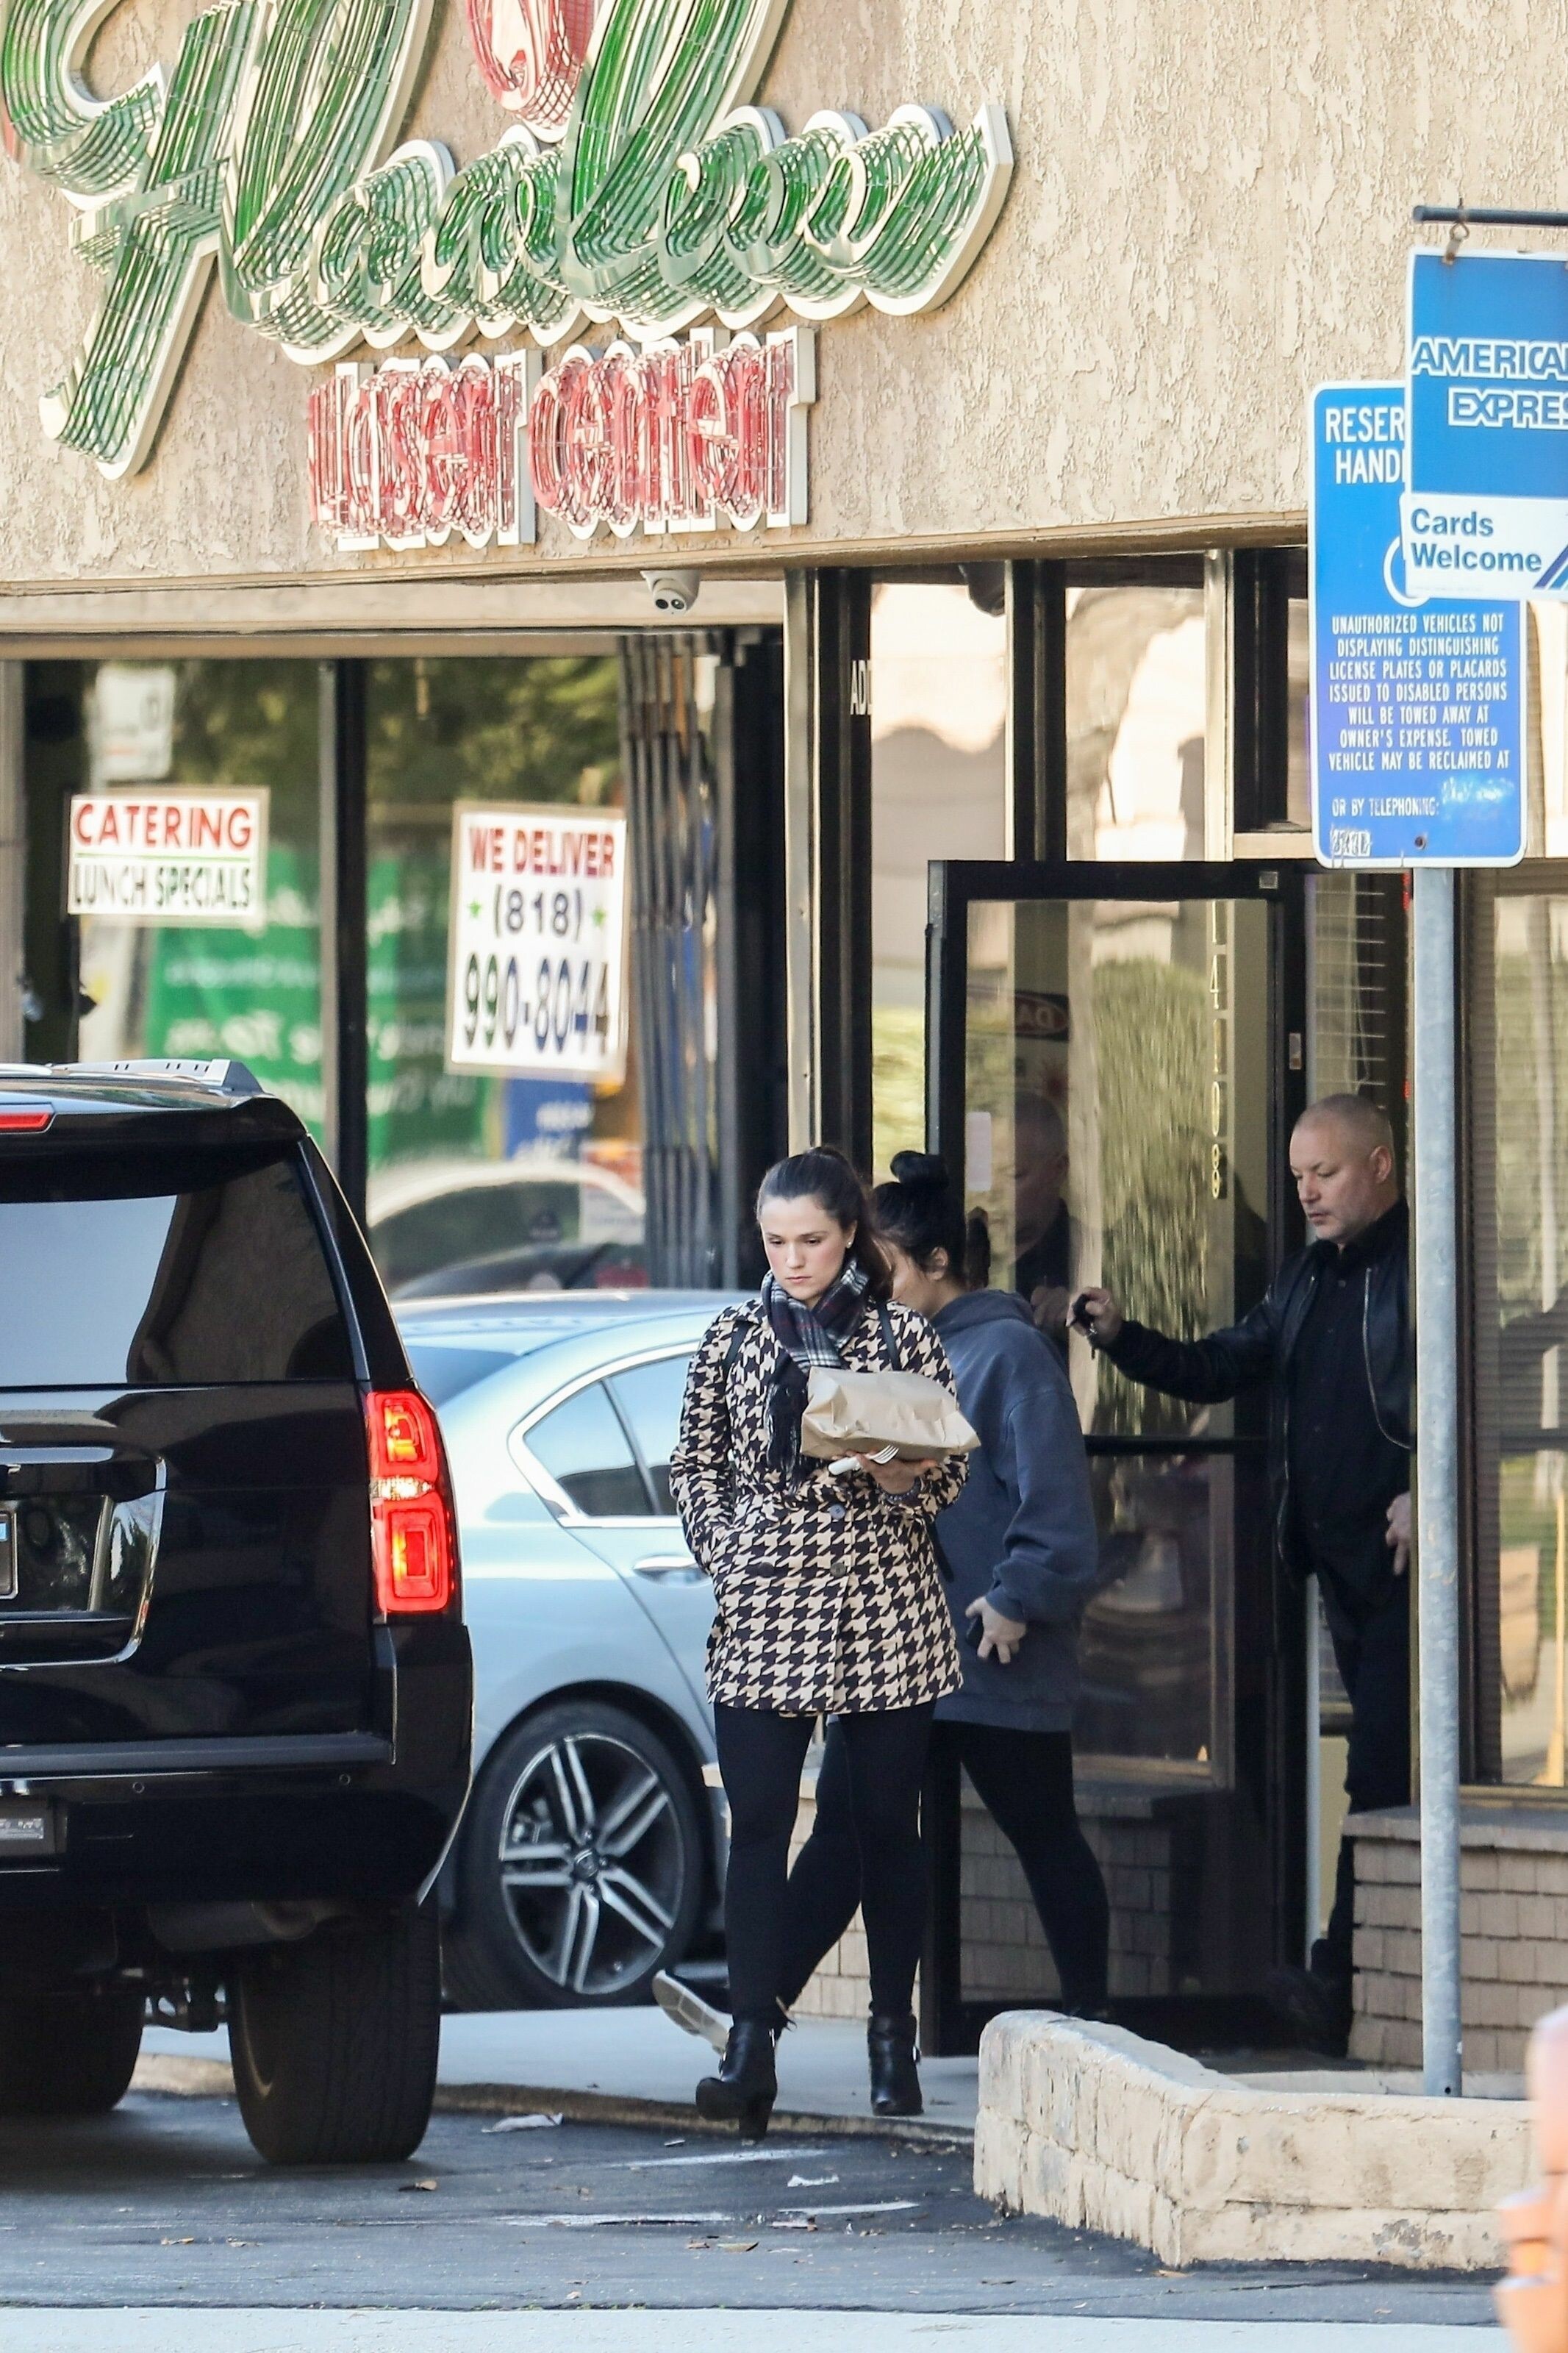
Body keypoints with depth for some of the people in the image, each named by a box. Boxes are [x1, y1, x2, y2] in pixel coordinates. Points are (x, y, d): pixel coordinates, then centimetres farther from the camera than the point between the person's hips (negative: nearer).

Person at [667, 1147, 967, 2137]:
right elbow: (696, 1467, 14)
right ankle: (752, 2043, -14)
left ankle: (893, 2035, 15)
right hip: (763, 1613, 1)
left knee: (887, 1825, 5)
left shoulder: (905, 1338, 5)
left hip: (885, 1609, -1)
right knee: (758, 1826, -9)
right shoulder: (733, 1340, 10)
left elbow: (949, 1478, 6)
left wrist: (895, 1475, -15)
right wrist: (726, 1553, -1)